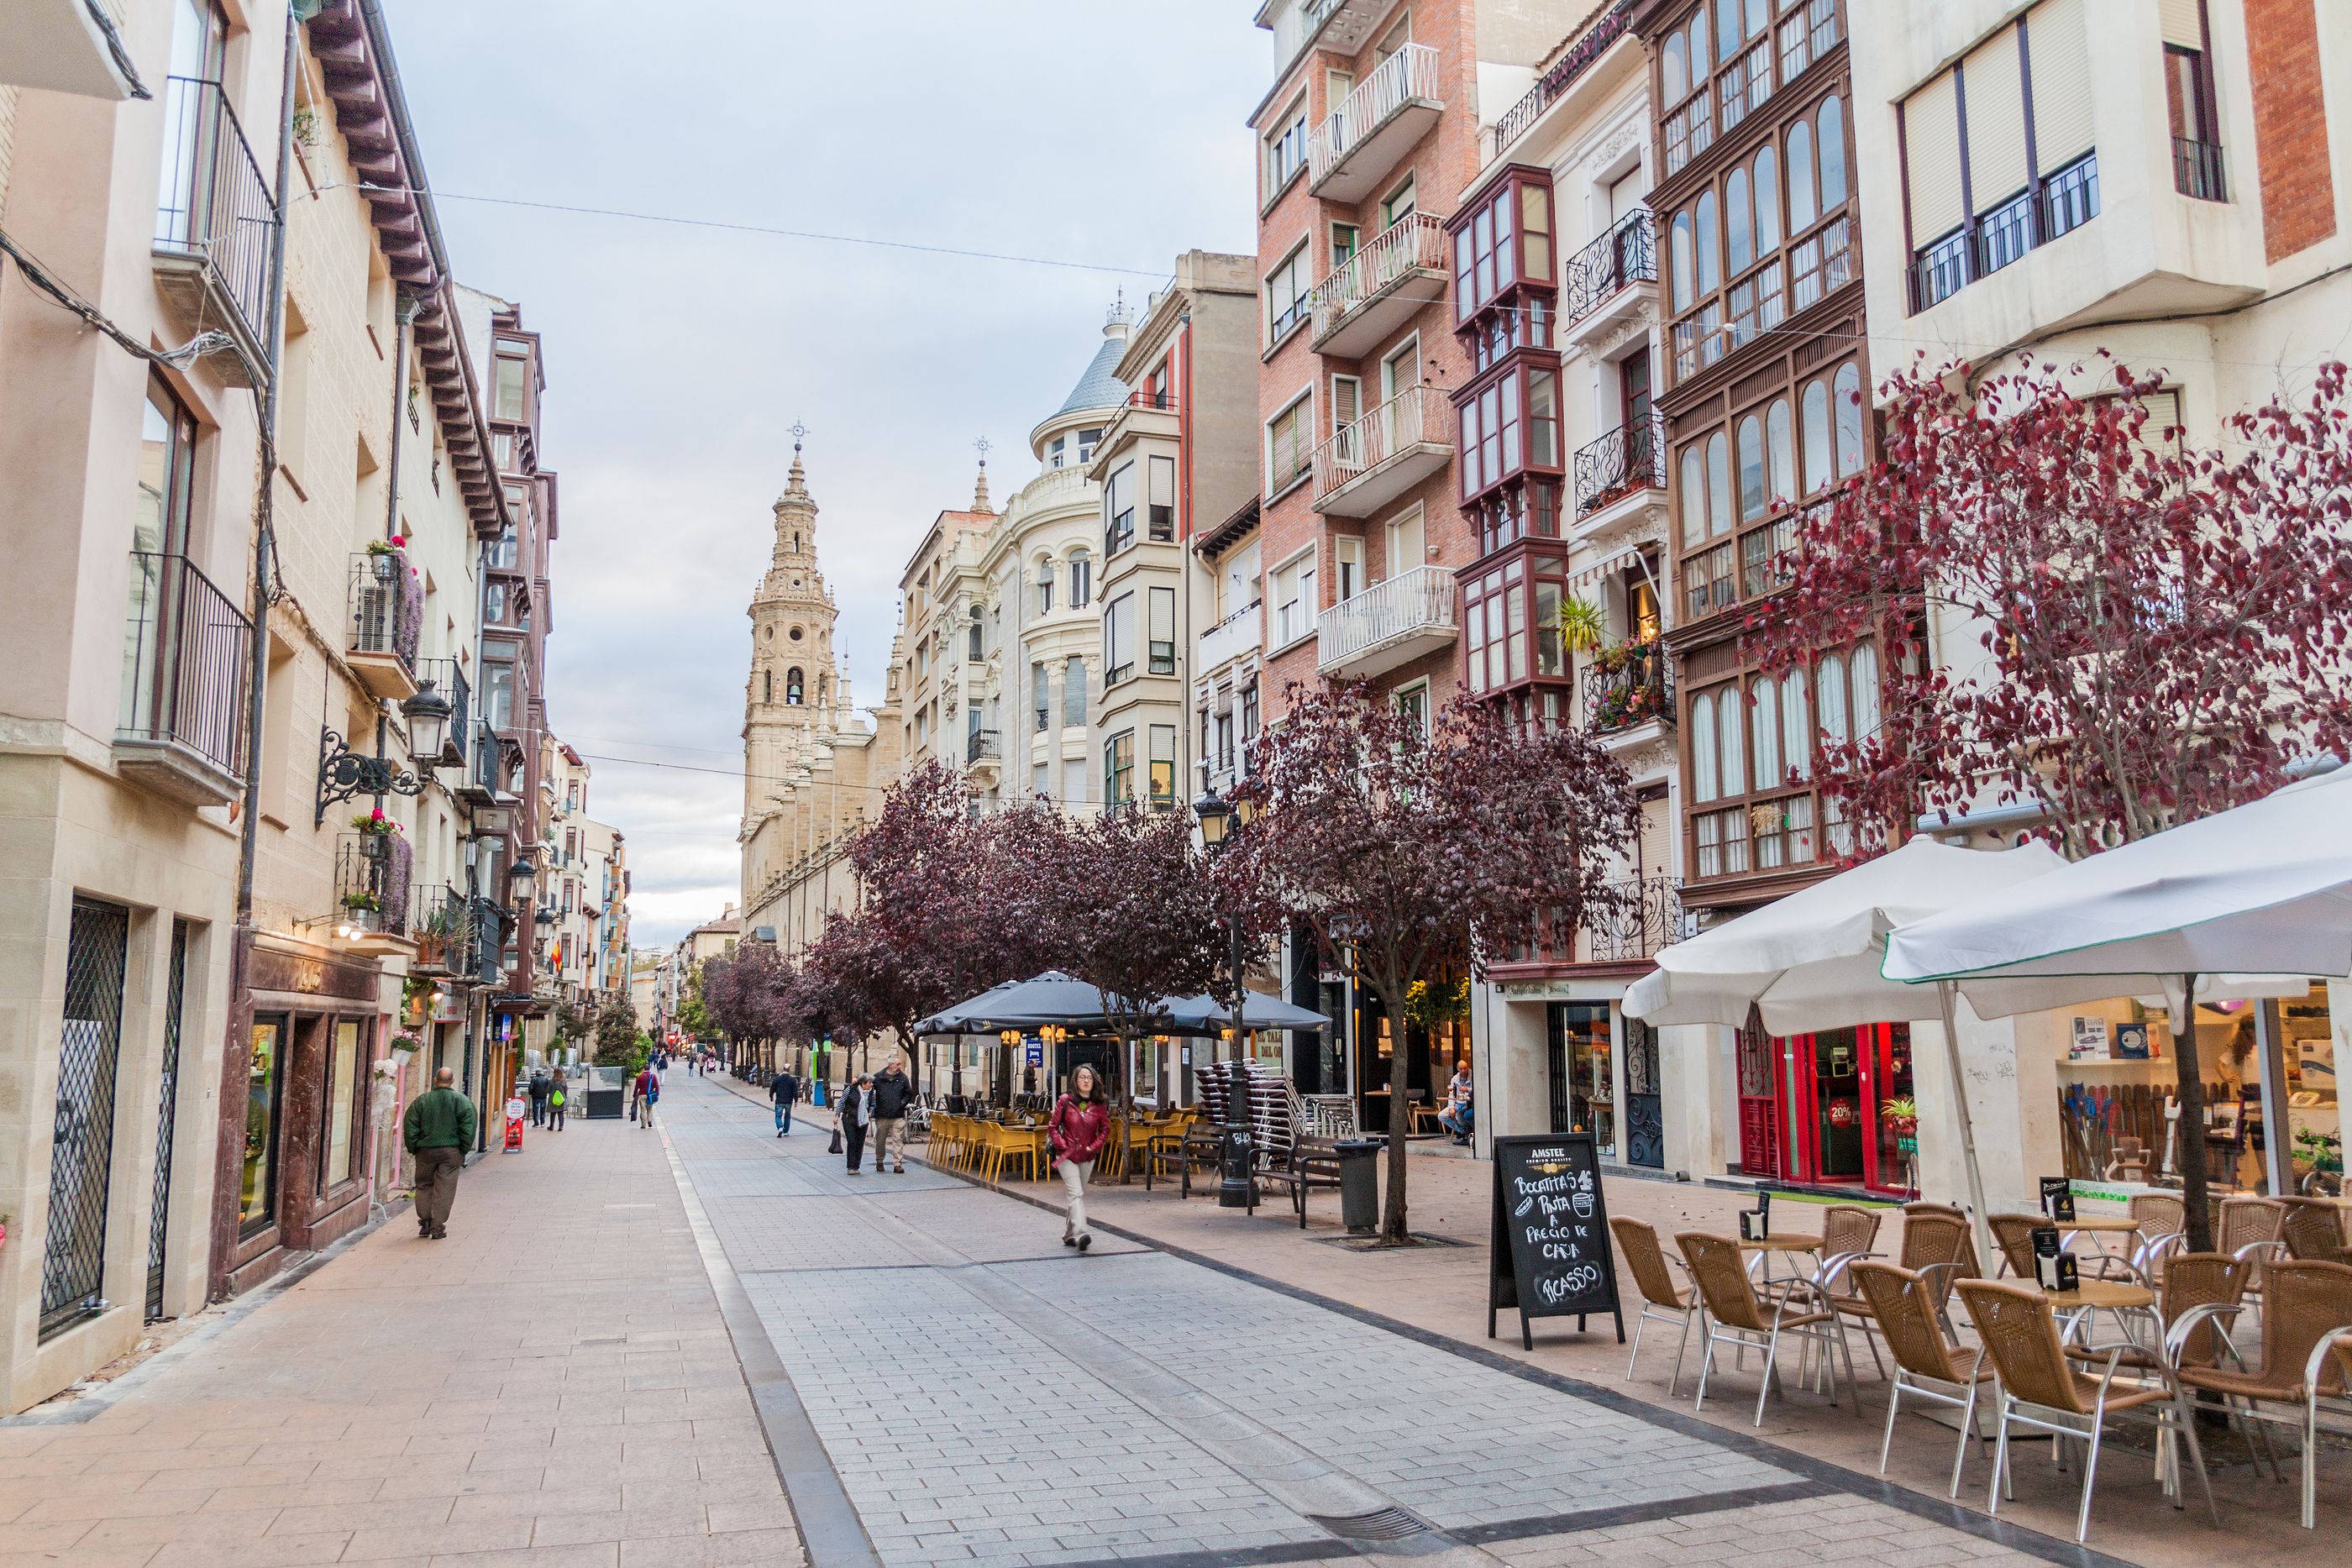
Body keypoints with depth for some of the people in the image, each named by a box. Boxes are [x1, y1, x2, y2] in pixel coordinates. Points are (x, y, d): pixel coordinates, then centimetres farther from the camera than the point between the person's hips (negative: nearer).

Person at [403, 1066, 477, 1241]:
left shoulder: (421, 1100, 1)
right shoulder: (462, 1101, -2)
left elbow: (410, 1127, 1)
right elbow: (468, 1128, -5)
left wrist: (413, 1148, 9)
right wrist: (463, 1151, 4)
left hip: (426, 1151, 1)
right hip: (451, 1152, -1)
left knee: (424, 1186, 17)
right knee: (444, 1190, 1)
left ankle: (425, 1223, 15)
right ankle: (437, 1228, 0)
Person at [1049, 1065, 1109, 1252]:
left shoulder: (1099, 1104, 1)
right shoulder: (1065, 1101, -5)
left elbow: (1105, 1129, 7)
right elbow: (1052, 1126, -1)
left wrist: (1094, 1146, -5)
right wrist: (1062, 1145, -11)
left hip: (1087, 1156, 4)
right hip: (1067, 1155, -4)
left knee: (1079, 1195, 12)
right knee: (1076, 1194, -16)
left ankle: (1068, 1234, 25)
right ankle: (1081, 1233, -28)